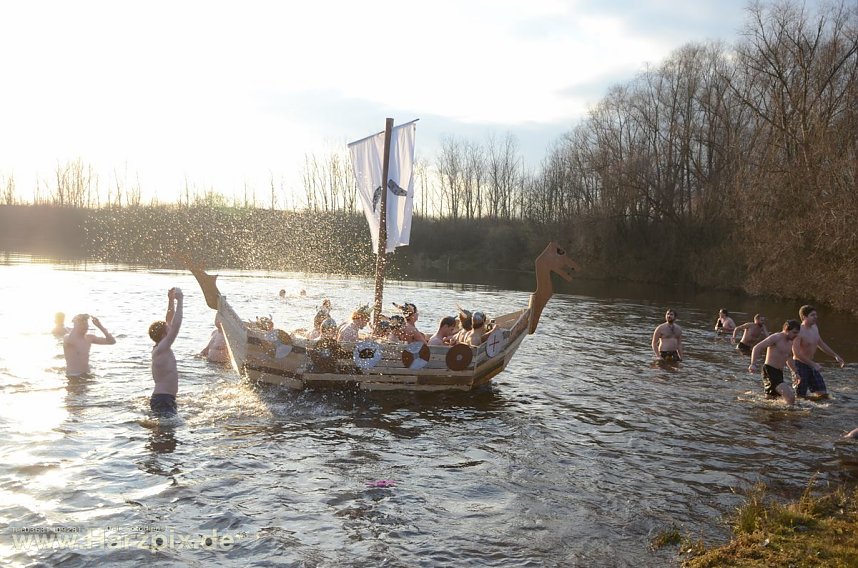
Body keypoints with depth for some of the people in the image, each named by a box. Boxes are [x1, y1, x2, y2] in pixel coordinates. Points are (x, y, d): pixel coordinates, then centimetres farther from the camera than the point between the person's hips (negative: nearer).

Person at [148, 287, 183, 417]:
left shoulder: (161, 348, 11)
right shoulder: (161, 349, -15)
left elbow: (170, 322, 17)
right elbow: (176, 325, -22)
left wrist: (171, 300, 14)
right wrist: (179, 300, -18)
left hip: (167, 399, 11)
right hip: (162, 401, -10)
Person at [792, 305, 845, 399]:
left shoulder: (814, 328, 7)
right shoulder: (799, 332, -21)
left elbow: (821, 344, 22)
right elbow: (796, 353, -26)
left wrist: (835, 356, 20)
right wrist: (813, 364, -25)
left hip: (811, 364, 8)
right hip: (800, 364, -8)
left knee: (823, 394, 7)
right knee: (801, 397, -3)